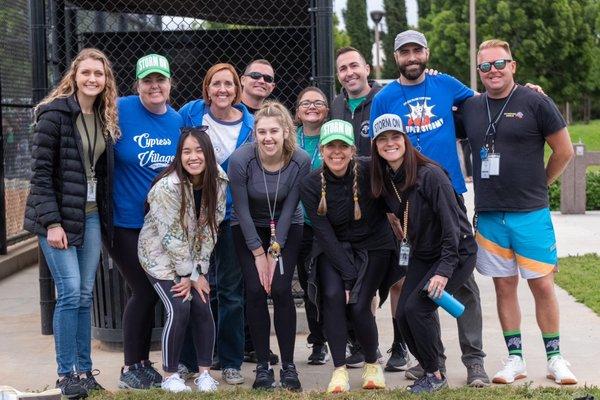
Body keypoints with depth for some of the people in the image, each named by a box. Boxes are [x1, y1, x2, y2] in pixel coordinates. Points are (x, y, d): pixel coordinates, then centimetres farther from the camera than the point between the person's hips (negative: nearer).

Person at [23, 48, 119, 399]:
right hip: (59, 215, -6)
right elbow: (41, 170, -12)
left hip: (91, 216, 6)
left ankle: (85, 369, 16)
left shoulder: (105, 118, 11)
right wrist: (51, 222, -17)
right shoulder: (55, 113, -9)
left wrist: (105, 217, 7)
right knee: (70, 292, -9)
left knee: (86, 294, 8)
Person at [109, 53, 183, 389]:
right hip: (125, 222, -5)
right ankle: (130, 368, 11)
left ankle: (143, 363, 26)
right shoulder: (121, 111, -13)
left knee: (150, 292, 12)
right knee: (145, 291, -4)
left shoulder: (178, 120, 4)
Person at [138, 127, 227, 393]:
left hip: (192, 255, 5)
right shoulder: (167, 187, -27)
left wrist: (199, 270, -11)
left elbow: (209, 230, -8)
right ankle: (170, 376, -1)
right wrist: (191, 275, -16)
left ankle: (205, 372, 8)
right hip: (160, 253, -4)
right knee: (179, 308, -15)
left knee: (202, 307, -6)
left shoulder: (218, 182, -12)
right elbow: (171, 237, -22)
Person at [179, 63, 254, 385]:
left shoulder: (249, 125, -1)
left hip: (232, 215, 0)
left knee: (231, 289, 5)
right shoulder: (191, 113, -2)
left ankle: (230, 361, 14)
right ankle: (191, 357, 17)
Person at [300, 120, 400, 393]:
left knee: (359, 305, -15)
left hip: (373, 245, -1)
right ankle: (339, 371, -14)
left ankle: (372, 365, 11)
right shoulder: (310, 185, -15)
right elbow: (325, 235, -15)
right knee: (333, 295, -24)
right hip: (333, 249, 1)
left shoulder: (369, 171, -19)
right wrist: (349, 276, -20)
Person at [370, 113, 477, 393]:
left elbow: (451, 224, -22)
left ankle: (435, 374, -1)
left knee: (417, 307, -19)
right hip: (421, 255, 7)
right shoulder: (385, 181, 0)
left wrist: (444, 270, -25)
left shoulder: (430, 175, -22)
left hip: (456, 253, -7)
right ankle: (427, 363, 19)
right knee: (402, 313, -4)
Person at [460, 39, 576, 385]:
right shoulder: (470, 108, 7)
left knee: (542, 286, -1)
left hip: (531, 214, -3)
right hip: (489, 215, 4)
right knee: (504, 286, 9)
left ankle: (555, 358, 11)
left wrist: (538, 185, 6)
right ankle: (515, 359, 17)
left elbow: (564, 151, 1)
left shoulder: (535, 103, -4)